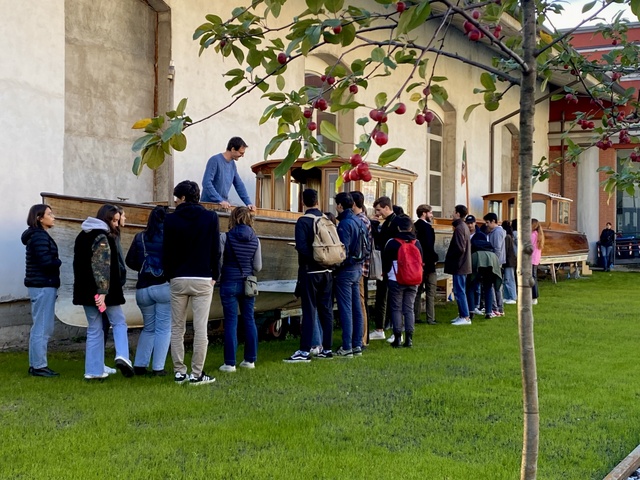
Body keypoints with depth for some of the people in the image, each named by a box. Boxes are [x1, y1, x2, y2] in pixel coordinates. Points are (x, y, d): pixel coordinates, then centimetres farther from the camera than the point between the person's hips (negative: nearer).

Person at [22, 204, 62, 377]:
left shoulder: (39, 235, 17)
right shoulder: (39, 236, -14)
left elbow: (43, 261, 11)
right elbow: (46, 262, -22)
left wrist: (54, 262, -6)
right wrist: (59, 262, -4)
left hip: (41, 286, 10)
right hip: (43, 286, -10)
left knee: (40, 327, 14)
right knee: (42, 328, -5)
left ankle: (35, 364, 20)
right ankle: (39, 366, -1)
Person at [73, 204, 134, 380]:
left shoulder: (83, 236, 15)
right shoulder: (103, 236, -12)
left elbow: (78, 264, 20)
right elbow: (103, 266, -19)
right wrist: (103, 291, -21)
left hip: (86, 290, 7)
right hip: (102, 290, -7)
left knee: (94, 329, 9)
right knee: (119, 322, 6)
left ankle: (93, 370, 6)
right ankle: (122, 356, -15)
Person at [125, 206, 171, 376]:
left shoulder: (140, 237, 4)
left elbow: (130, 261, 6)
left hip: (143, 288, 4)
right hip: (165, 286, -4)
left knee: (148, 328, 18)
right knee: (163, 329, 3)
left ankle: (139, 365, 12)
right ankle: (158, 368, 0)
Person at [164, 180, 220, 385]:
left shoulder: (171, 219, -1)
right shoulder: (210, 217, -1)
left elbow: (167, 252, 1)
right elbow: (216, 250, -1)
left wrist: (170, 275, 13)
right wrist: (214, 275, 9)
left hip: (178, 280, 1)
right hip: (203, 279, -1)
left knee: (177, 328, 9)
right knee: (200, 328, -1)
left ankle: (179, 372, 10)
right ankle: (197, 374, -1)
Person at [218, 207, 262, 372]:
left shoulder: (225, 237, -9)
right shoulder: (255, 240, 1)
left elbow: (218, 261, -9)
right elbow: (258, 267, 3)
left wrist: (219, 276, 11)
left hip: (229, 283, -3)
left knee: (231, 322, -1)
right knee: (249, 320, 12)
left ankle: (230, 363, -1)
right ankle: (250, 359, 17)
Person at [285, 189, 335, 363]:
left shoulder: (303, 221, -12)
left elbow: (301, 247, -21)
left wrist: (311, 259, -2)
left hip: (310, 271, -5)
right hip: (327, 271, 5)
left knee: (309, 311, -5)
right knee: (326, 310, 10)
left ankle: (304, 351, -4)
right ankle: (327, 348, 14)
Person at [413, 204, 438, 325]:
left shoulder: (414, 226, 8)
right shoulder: (427, 227, -16)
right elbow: (429, 246, -22)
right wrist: (435, 257, -7)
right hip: (427, 263, -8)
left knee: (418, 290, 14)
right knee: (430, 292, -1)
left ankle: (416, 317, 16)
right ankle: (430, 318, -2)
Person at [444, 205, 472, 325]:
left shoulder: (459, 228, -17)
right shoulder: (464, 227, 13)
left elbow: (459, 248, -23)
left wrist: (448, 256, -9)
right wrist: (450, 255, 14)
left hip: (459, 265, -10)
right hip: (463, 264, 10)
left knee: (459, 291, -6)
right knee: (459, 291, 16)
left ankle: (465, 317, -4)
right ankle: (462, 315, 21)